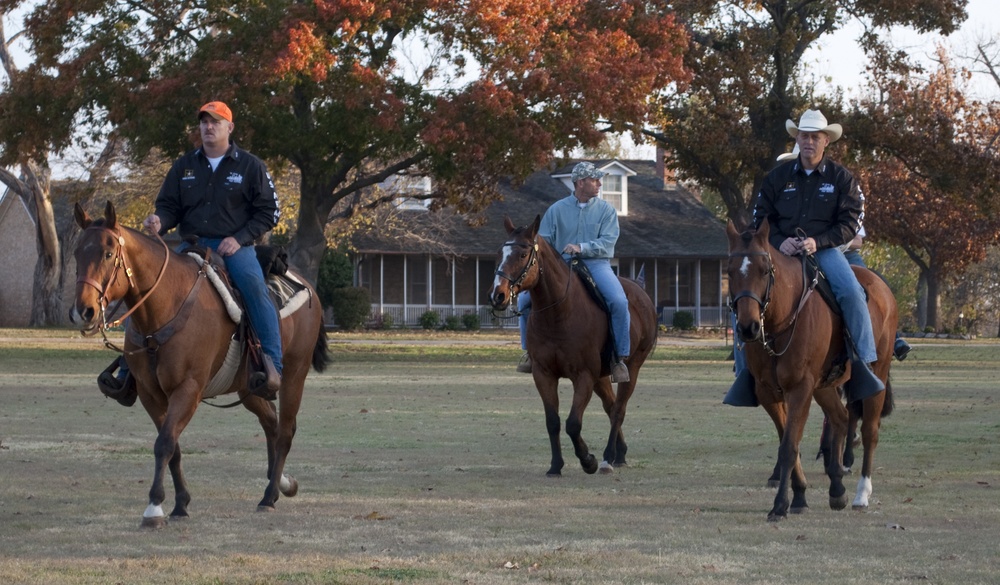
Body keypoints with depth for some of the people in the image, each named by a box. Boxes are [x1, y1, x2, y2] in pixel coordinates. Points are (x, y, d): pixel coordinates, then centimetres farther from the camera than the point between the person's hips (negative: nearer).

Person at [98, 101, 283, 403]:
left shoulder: (250, 166, 3)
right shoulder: (184, 167, 13)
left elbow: (268, 212, 2)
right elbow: (169, 206, 14)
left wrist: (239, 238, -13)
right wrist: (159, 221, -12)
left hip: (234, 246, -4)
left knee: (254, 287, -33)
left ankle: (272, 367, -33)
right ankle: (129, 368, -4)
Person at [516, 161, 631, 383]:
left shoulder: (606, 210, 4)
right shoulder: (557, 210, 8)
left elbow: (607, 242, -7)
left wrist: (581, 248, -22)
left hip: (596, 264, -2)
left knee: (619, 301, -29)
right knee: (525, 298, -12)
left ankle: (620, 358, -17)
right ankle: (530, 349, 7)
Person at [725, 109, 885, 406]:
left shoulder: (841, 178, 4)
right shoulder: (778, 176, 9)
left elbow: (850, 223, -2)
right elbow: (761, 217, 10)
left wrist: (817, 242, -17)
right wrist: (780, 241, -11)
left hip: (825, 248, -2)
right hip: (782, 249, 2)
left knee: (851, 292, -29)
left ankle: (864, 362, -22)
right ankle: (746, 369, -8)